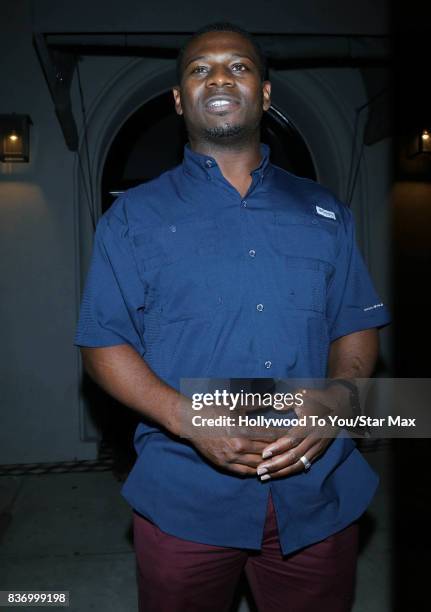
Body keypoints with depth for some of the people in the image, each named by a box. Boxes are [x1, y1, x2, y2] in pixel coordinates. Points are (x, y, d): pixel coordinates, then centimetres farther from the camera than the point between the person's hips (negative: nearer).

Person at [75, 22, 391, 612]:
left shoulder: (324, 212, 8)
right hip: (185, 497, -1)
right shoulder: (134, 216, 2)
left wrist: (332, 404, -13)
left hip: (319, 492, 3)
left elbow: (356, 328, 8)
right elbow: (104, 343, -2)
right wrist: (189, 418, -18)